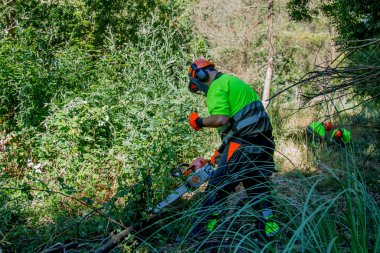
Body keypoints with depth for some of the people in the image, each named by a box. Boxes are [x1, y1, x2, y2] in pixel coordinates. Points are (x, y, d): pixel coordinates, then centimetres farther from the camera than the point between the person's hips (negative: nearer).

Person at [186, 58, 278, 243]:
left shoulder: (217, 86, -5)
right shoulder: (234, 82, 25)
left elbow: (221, 119, -21)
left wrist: (199, 121, -2)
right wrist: (220, 152, 24)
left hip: (244, 146, -9)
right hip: (264, 143, 9)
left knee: (217, 189, 0)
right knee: (259, 189, 17)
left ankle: (202, 234, 5)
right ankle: (269, 230, 19)